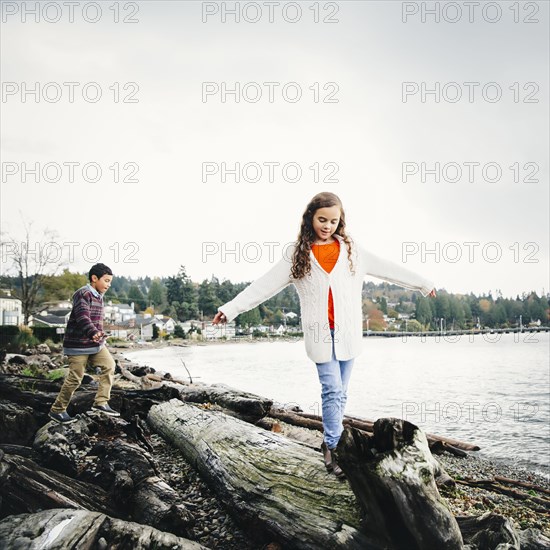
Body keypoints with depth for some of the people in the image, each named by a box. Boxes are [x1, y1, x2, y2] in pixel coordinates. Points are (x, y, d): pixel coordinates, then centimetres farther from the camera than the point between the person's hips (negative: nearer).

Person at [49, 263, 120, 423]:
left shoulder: (99, 297, 13)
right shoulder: (83, 294, -16)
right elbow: (82, 317, -32)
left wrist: (99, 336, 32)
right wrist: (93, 332, -47)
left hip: (96, 344, 9)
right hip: (79, 344, -9)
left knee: (109, 365, -3)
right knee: (75, 378, -3)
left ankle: (101, 402, 3)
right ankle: (57, 410, 13)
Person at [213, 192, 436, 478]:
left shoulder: (352, 250, 7)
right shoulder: (297, 253, 1)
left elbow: (387, 269, 16)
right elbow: (264, 285, -2)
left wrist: (423, 283, 22)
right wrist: (230, 308, -9)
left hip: (347, 332, 3)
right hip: (320, 332, -2)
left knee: (340, 392, 9)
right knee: (332, 390, -10)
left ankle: (330, 442, 23)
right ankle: (332, 447, 0)